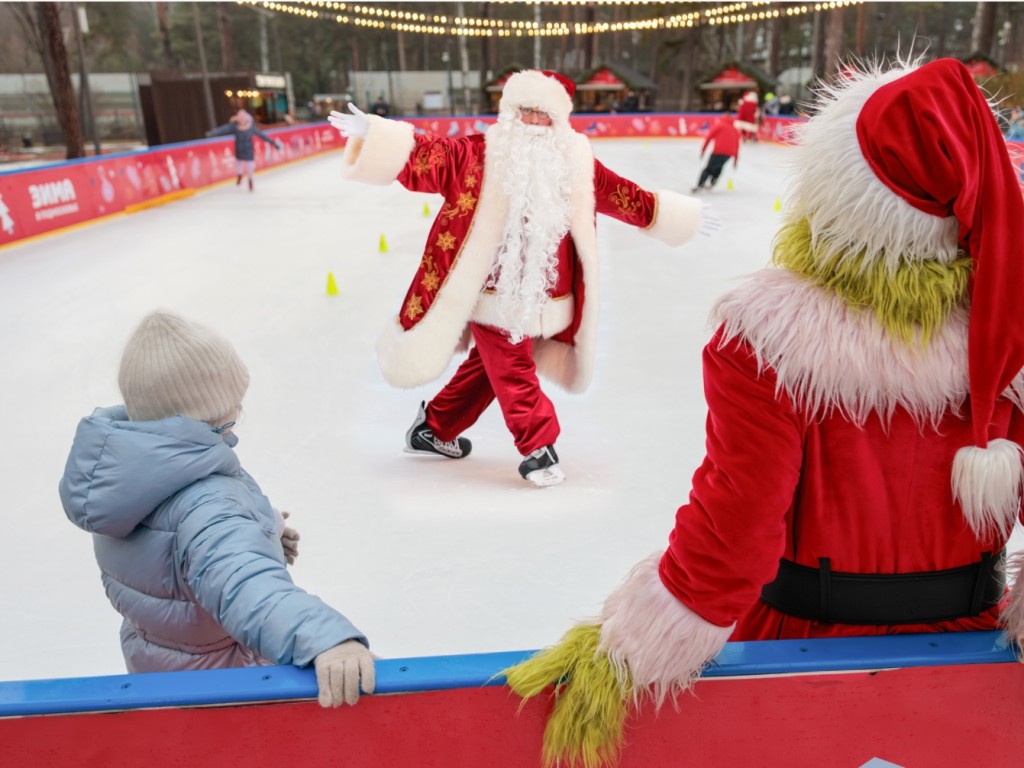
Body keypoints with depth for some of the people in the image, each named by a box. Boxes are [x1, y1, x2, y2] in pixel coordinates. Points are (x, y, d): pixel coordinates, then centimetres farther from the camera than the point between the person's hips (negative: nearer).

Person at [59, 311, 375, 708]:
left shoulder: (126, 461, -10)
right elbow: (244, 584, -56)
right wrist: (324, 638, -71)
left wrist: (259, 533, 8)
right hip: (223, 677, -8)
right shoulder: (205, 502, -38)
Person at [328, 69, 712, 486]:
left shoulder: (577, 165, 5)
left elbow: (626, 197, 14)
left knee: (489, 366, 15)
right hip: (491, 294, -5)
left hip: (538, 300, 5)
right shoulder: (475, 154, -9)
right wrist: (370, 132, -35)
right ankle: (538, 446, 18)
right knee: (513, 371, -3)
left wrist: (683, 214, 20)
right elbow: (422, 158, -18)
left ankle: (434, 429, 34)